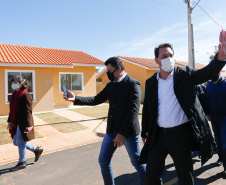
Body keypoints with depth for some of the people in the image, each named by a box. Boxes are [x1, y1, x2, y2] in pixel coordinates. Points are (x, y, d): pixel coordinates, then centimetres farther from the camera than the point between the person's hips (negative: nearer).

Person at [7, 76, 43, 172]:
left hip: (23, 123, -9)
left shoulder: (25, 95, -16)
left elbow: (28, 111, -20)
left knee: (20, 142, 3)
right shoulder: (15, 94, 10)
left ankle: (22, 162, 22)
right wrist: (9, 121, 15)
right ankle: (36, 150, 28)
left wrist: (28, 124, -22)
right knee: (16, 142, 16)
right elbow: (12, 109, 17)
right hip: (16, 123, 9)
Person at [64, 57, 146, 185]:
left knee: (137, 162, 9)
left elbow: (133, 110, -19)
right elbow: (96, 100, 9)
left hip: (128, 131, -6)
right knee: (103, 160, 13)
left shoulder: (133, 84, -12)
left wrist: (123, 133, -22)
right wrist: (76, 99, -3)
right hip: (112, 130, 7)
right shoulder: (110, 85, 10)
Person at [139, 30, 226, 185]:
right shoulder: (150, 82, 4)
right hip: (158, 135, 3)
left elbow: (207, 73, -15)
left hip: (180, 134, -2)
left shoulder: (184, 74, -1)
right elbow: (147, 109, 8)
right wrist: (144, 133, 13)